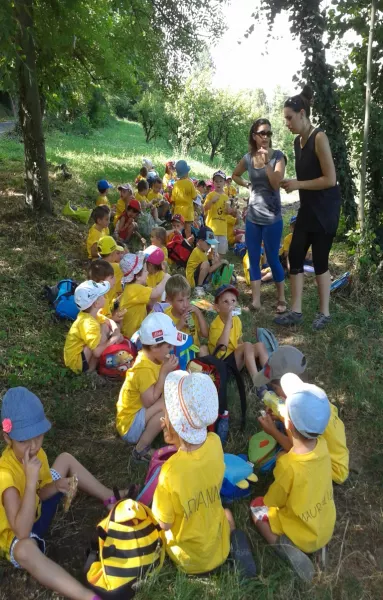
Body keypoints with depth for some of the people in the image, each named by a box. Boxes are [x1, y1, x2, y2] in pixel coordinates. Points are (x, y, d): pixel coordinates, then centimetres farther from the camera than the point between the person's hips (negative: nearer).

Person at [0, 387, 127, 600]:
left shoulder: (35, 453, -13)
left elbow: (39, 494, 4)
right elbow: (22, 532, -42)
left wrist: (55, 486, -18)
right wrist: (31, 480, -47)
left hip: (38, 512, 8)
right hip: (17, 536, -8)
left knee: (66, 459, 10)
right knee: (25, 550, -44)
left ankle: (110, 499, 19)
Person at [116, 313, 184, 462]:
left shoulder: (153, 358, -1)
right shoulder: (144, 369, -27)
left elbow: (168, 387, 5)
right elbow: (150, 402, -30)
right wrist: (164, 372, -27)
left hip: (141, 415, 9)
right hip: (130, 425, -9)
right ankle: (141, 450, -17)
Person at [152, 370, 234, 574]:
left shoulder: (170, 471, -35)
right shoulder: (215, 443, -20)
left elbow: (164, 524, -20)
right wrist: (176, 439, -15)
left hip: (190, 559, -4)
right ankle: (231, 542, 15)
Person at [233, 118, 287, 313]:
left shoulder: (277, 156, -7)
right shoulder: (248, 158, 3)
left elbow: (276, 184, -19)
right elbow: (235, 175, 22)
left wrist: (266, 162, -24)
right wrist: (248, 185, 8)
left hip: (272, 217, -4)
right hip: (252, 217, 4)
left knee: (273, 259, 2)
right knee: (253, 259, 6)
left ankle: (281, 299, 18)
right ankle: (256, 300, 13)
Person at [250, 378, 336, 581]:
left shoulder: (287, 465, -32)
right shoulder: (322, 444, -18)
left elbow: (273, 501, -14)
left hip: (303, 536, -5)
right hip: (327, 529, 5)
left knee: (257, 506, 11)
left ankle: (283, 544, -7)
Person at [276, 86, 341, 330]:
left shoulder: (319, 138, -16)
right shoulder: (298, 141, 9)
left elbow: (330, 179, -20)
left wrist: (298, 185, -15)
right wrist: (291, 183, 2)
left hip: (325, 208, -8)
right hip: (308, 207, 8)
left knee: (319, 260, 0)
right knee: (295, 256, 6)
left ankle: (325, 313, 17)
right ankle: (296, 311, 15)